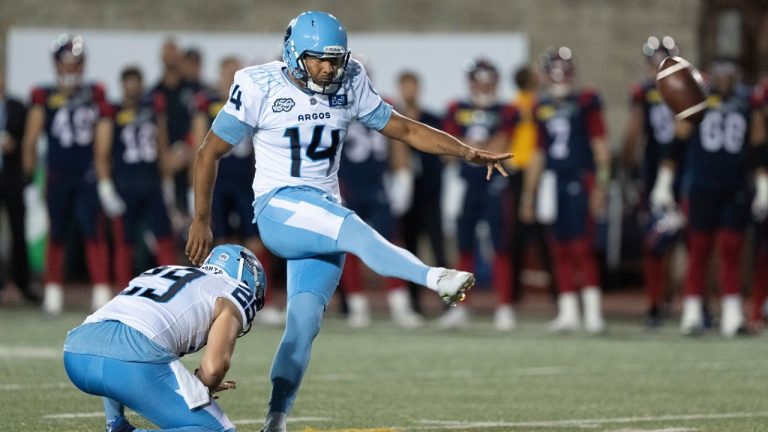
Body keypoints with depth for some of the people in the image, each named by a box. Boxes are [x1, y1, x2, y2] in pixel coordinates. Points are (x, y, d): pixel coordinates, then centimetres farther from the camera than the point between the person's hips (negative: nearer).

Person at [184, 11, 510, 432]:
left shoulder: (349, 85, 5)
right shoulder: (261, 88, -8)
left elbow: (404, 129, 10)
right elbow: (209, 152, 0)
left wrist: (470, 153, -1)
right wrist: (201, 221, -1)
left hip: (325, 214, 5)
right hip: (278, 209, -5)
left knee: (303, 322, -7)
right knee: (354, 231, -33)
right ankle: (435, 279, -50)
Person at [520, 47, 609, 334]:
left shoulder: (585, 102, 0)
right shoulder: (542, 108, 15)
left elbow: (600, 147, -1)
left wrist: (600, 185, -8)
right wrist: (529, 193, 19)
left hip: (580, 180, -5)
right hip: (553, 181, 5)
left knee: (582, 246, -10)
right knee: (561, 248, 6)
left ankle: (593, 312, -7)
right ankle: (568, 312, 11)